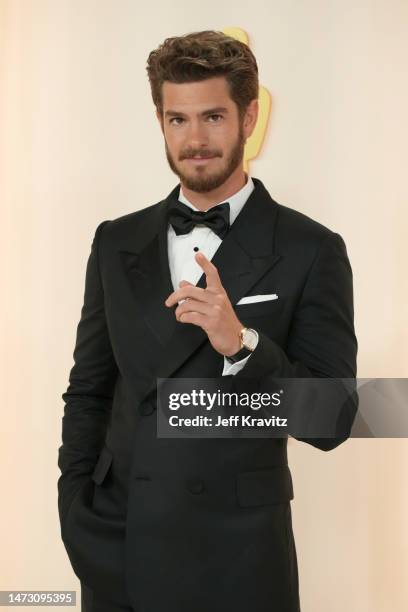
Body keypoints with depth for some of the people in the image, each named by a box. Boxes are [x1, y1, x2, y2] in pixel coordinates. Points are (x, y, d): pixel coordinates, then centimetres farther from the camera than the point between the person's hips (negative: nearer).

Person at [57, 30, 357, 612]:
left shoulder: (311, 251, -8)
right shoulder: (117, 241, 4)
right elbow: (87, 390, 10)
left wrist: (241, 343, -25)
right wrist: (78, 516, 1)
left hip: (235, 555, -3)